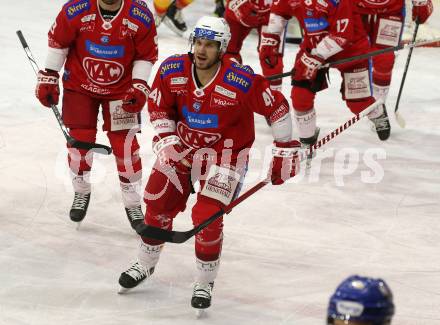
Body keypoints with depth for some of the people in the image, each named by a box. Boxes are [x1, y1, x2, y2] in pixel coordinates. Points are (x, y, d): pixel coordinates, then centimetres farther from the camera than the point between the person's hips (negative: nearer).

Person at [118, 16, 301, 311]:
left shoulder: (242, 82, -27)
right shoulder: (172, 71, -14)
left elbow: (277, 107, -17)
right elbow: (158, 107, 2)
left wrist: (286, 152, -11)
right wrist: (166, 139, -12)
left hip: (226, 154, -4)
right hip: (183, 146, 4)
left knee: (207, 218, -11)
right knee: (158, 204, 6)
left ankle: (205, 284, 11)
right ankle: (144, 265, 30)